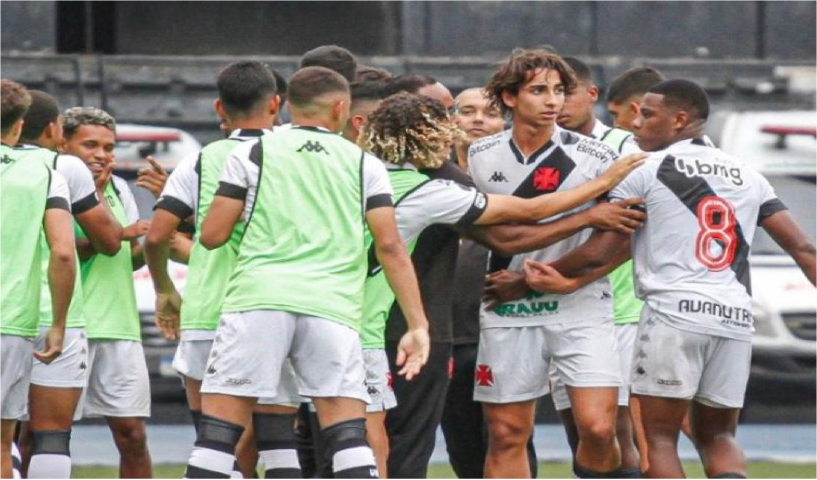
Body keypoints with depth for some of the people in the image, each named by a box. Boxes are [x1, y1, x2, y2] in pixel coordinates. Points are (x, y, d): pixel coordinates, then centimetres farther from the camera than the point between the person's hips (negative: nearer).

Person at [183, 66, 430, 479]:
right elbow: (390, 246, 6)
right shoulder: (364, 164, 14)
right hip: (333, 306, 1)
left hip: (258, 299, -1)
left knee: (219, 429, 0)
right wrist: (417, 324, 6)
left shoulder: (253, 153, 12)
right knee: (348, 434, 1)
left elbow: (212, 235, 7)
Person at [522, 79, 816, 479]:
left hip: (673, 311, -5)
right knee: (717, 434, 16)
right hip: (736, 317, 5)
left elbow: (601, 252, 1)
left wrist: (546, 274, 15)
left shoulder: (644, 172, 1)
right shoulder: (746, 175, 16)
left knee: (659, 436, 4)